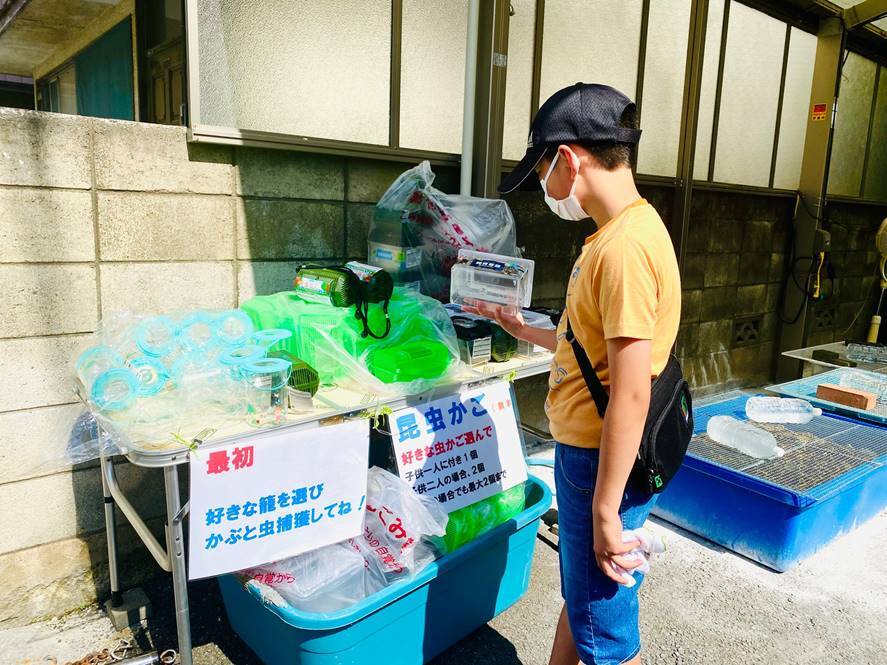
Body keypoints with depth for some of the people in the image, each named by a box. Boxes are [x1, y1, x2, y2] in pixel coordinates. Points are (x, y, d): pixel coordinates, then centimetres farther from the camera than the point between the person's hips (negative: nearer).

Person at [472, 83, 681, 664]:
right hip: (585, 449, 10)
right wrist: (524, 331, 22)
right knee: (578, 594, 27)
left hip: (605, 463, -10)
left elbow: (630, 393, -25)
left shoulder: (624, 245, -23)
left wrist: (606, 512, -20)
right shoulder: (622, 231, 8)